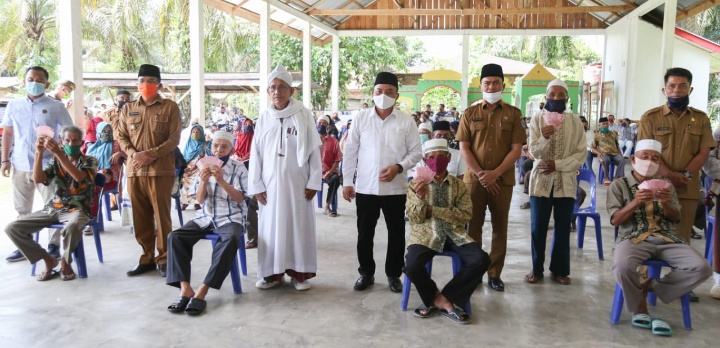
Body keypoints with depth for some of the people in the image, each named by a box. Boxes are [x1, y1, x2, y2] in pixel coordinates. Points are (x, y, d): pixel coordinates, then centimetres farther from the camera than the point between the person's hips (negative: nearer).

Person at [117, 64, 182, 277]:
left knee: (162, 216, -2)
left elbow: (174, 139, -5)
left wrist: (151, 154, -15)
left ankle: (164, 259, 8)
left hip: (161, 170, -4)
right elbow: (122, 137, 12)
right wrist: (133, 154, -8)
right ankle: (147, 258, 20)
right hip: (134, 170, 4)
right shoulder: (128, 109, 15)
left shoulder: (170, 107, 2)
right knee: (140, 217, 9)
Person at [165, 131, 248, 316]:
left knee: (230, 240, -37)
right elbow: (200, 200, 5)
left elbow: (239, 199, -8)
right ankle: (185, 289, -26)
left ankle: (202, 291, -34)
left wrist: (222, 181, -22)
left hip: (230, 218, -4)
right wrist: (204, 181, -15)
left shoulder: (239, 168, 0)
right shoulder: (204, 167, 8)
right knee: (174, 237, -21)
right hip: (205, 217, 4)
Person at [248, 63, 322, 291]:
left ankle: (299, 272, 14)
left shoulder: (303, 115, -2)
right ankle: (272, 272, 17)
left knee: (299, 227, 4)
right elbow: (256, 153, 6)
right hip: (271, 183, 2)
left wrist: (314, 182, -6)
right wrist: (256, 185, 1)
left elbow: (314, 150, -2)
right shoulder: (264, 117, 5)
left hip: (297, 182, -2)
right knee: (271, 227, 6)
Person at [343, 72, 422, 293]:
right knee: (364, 233, 10)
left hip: (395, 188, 0)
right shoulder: (361, 118, 1)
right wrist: (347, 182, 1)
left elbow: (416, 152, 2)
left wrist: (399, 167, -15)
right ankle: (366, 273, 27)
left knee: (396, 234, 9)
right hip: (365, 188, 1)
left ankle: (393, 274, 26)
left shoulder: (406, 121, -2)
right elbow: (350, 151, 3)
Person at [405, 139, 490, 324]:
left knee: (481, 260, -23)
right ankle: (441, 299, -1)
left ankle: (440, 299, -9)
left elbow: (466, 215, -4)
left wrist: (434, 210, -12)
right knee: (412, 265, -31)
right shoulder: (416, 184, 4)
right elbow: (415, 218, -2)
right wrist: (420, 198, -23)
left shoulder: (459, 185, 8)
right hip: (426, 234, -2)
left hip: (454, 234, 2)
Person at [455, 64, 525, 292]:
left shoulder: (513, 114, 3)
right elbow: (464, 148, 0)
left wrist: (495, 174, -13)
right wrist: (480, 174, -11)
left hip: (503, 180, 0)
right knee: (473, 226, 5)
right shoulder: (470, 114, 5)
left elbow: (516, 149, -3)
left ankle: (495, 273, 16)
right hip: (474, 179, 0)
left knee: (500, 227, 6)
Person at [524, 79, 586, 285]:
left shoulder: (575, 122, 2)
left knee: (563, 229, 8)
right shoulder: (537, 120, 0)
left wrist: (557, 165, -14)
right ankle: (537, 269, 18)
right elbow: (534, 153, -7)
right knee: (538, 228, 4)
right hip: (541, 181, -1)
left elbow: (581, 155, -2)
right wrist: (544, 138, -27)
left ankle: (559, 270, 22)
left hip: (566, 183, 1)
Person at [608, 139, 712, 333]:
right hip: (633, 237, -3)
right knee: (623, 266, -37)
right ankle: (640, 308, -9)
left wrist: (666, 204, -10)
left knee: (702, 268, -23)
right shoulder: (619, 185, 9)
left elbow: (676, 219, 12)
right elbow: (615, 220, -1)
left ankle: (651, 286, -5)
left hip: (667, 239, 4)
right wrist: (635, 203, -18)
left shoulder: (666, 185, 20)